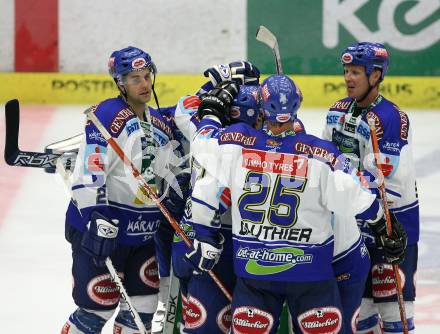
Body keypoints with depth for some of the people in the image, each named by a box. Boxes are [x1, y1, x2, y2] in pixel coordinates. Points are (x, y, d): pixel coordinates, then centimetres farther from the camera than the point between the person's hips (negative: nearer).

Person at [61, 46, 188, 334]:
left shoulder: (162, 125, 12)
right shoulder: (108, 115, -13)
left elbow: (171, 176, 19)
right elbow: (88, 174, -21)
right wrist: (98, 219, -29)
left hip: (143, 233, 8)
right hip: (102, 226, -8)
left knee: (143, 307, 9)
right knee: (98, 309, -6)